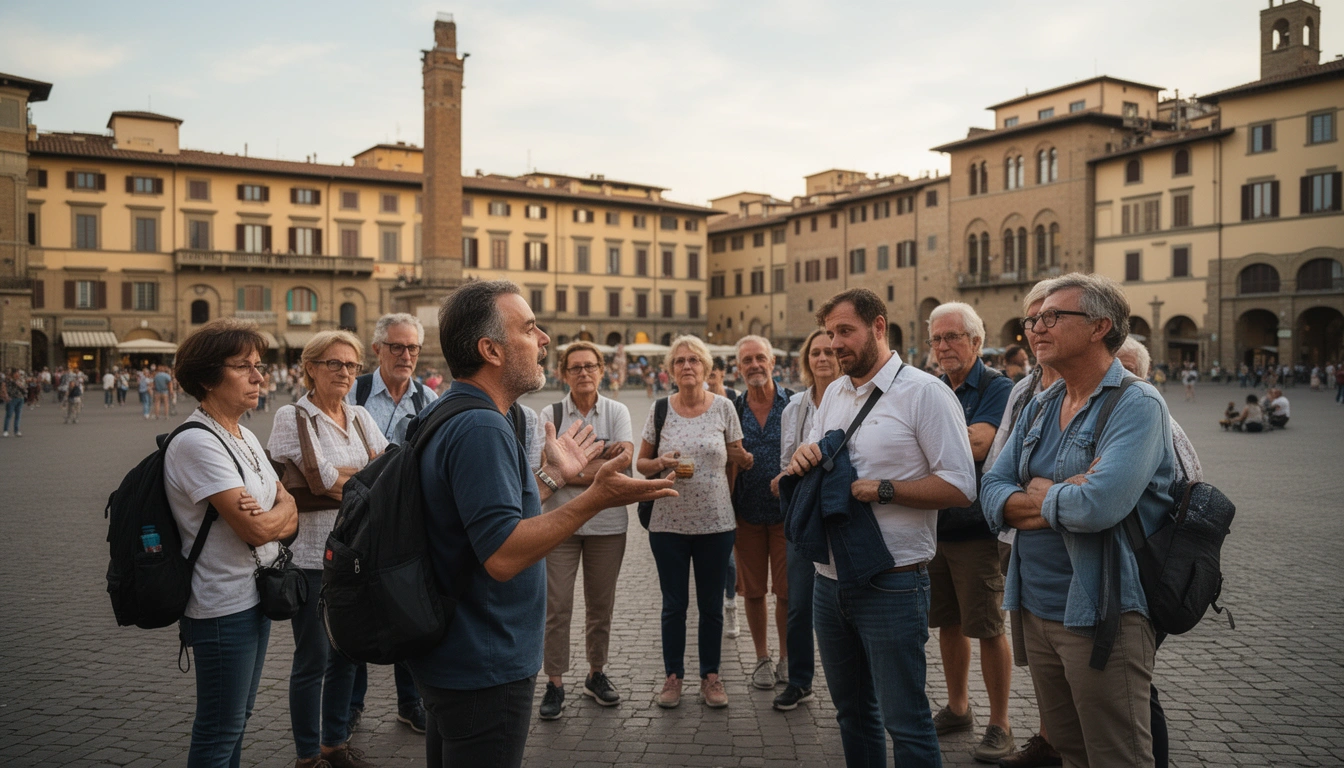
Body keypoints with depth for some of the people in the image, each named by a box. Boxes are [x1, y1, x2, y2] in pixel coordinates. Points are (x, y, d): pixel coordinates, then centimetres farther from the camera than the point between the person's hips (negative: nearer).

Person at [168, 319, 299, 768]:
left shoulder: (246, 438, 9)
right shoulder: (197, 443, -19)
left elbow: (288, 509, 6)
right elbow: (255, 529, -24)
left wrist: (268, 516, -16)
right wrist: (283, 515, -3)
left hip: (256, 596, 9)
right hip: (223, 608, -9)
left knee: (237, 721, 20)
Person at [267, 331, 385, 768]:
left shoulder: (360, 418, 9)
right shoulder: (292, 418, -8)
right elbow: (319, 479, -15)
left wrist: (336, 477, -13)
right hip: (312, 555, -5)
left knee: (347, 652, 14)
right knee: (313, 659, 4)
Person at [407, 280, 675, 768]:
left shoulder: (447, 415, 9)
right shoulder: (480, 429, -25)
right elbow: (502, 556, -30)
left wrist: (552, 475, 15)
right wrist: (595, 499, -31)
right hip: (484, 671, -10)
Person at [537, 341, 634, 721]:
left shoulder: (616, 412, 4)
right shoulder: (551, 414, 1)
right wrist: (606, 457, -14)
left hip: (607, 522, 1)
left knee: (601, 604, 11)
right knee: (556, 605, -1)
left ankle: (596, 674, 26)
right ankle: (554, 683, 9)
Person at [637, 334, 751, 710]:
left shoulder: (723, 407, 1)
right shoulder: (660, 409, 1)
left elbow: (737, 460, 9)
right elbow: (641, 464, 5)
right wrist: (660, 463, -14)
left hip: (715, 523, 0)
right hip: (669, 522, 0)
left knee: (711, 604, 10)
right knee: (674, 604, 9)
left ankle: (711, 676, 24)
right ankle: (672, 676, 23)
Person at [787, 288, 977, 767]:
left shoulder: (924, 392, -9)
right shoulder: (835, 393, 12)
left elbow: (959, 487, -15)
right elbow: (811, 469, 20)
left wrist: (881, 489, -21)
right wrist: (802, 460, -3)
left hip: (890, 583, -7)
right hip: (831, 580, 7)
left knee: (904, 720, 0)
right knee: (851, 710, 19)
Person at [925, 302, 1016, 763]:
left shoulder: (998, 389, -9)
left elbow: (976, 444, -24)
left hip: (976, 528, -6)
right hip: (933, 524, 6)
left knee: (988, 629, 2)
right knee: (948, 623, 16)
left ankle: (999, 725, 17)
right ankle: (957, 708, 32)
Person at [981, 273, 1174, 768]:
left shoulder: (1137, 406, -15)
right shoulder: (1039, 408, 9)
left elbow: (1099, 505, -30)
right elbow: (992, 496, 2)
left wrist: (1036, 495, -10)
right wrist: (1061, 499, -15)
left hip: (1102, 616, -7)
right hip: (1036, 610, 7)